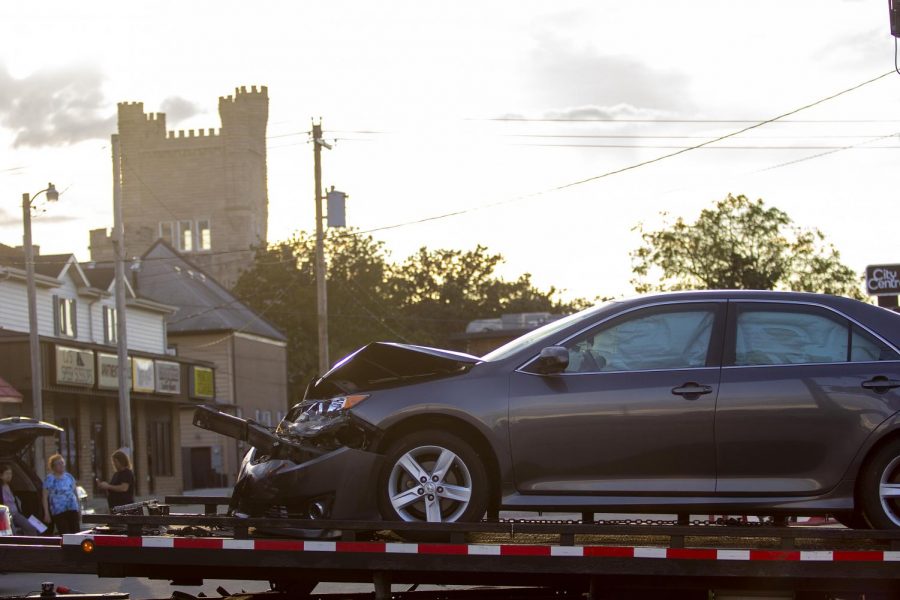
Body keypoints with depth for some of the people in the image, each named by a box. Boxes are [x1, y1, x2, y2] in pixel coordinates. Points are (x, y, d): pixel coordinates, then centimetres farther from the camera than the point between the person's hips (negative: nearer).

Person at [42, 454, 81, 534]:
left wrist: (79, 509, 17)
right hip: (58, 512, -4)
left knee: (76, 533, -2)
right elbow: (45, 497, -2)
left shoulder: (69, 476, 14)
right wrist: (46, 513, -9)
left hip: (73, 509, 4)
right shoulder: (49, 479, 0)